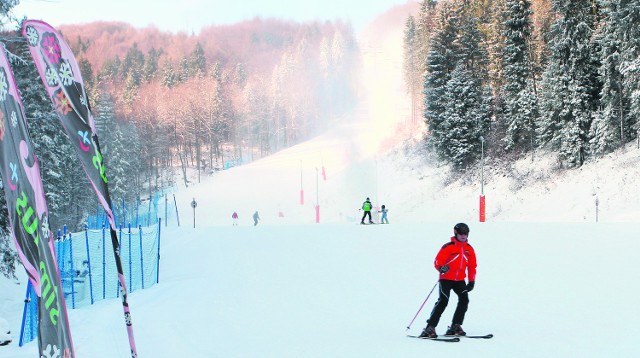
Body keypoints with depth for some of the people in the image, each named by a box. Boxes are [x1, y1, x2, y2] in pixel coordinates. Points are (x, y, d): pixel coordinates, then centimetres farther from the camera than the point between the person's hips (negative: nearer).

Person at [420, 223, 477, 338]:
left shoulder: (469, 249, 10)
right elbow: (438, 261, -11)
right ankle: (430, 327, -16)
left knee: (464, 300, -10)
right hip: (446, 278, -5)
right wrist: (441, 268, -33)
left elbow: (472, 266, 17)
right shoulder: (448, 247, -7)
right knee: (443, 301, -17)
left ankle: (455, 326, 1)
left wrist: (472, 281, 11)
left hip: (460, 280, 5)